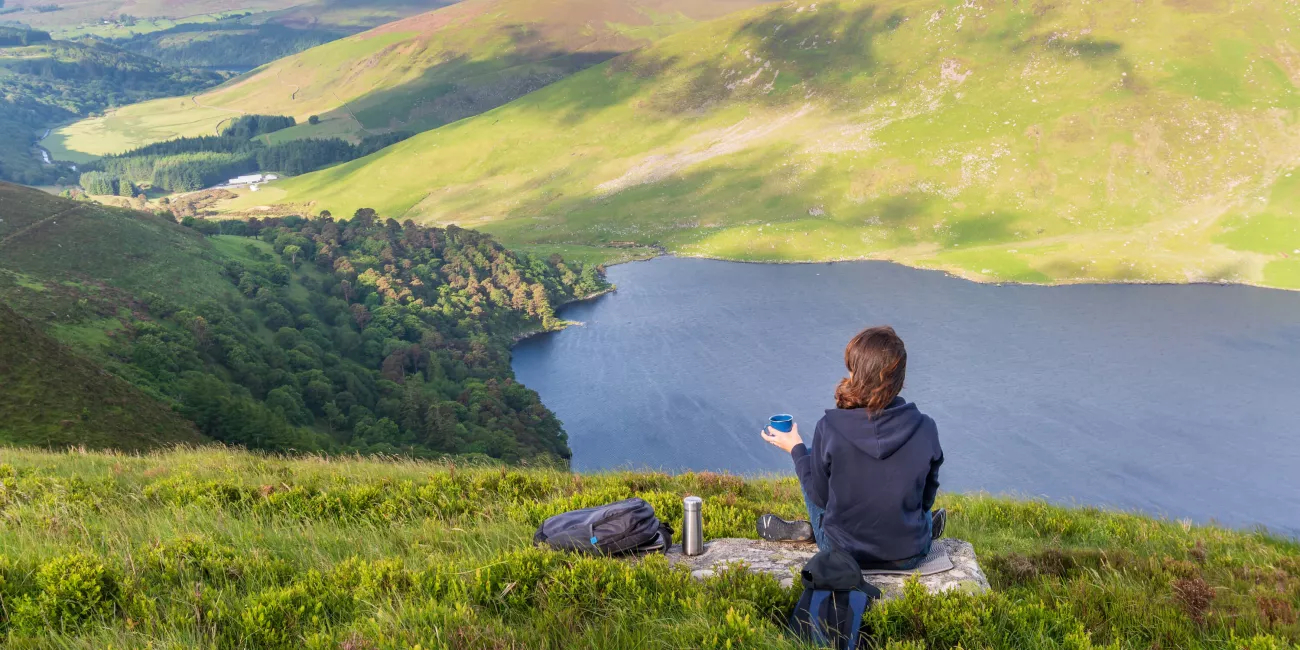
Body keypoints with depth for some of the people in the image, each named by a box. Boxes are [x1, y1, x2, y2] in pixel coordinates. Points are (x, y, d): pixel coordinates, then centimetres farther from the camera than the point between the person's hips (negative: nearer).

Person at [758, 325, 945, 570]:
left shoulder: (829, 428, -23)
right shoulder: (925, 428, -18)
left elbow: (820, 496, -8)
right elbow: (926, 498, -2)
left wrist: (795, 449, 7)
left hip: (844, 552, -1)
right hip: (909, 555, 2)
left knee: (809, 462, 22)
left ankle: (809, 530, 29)